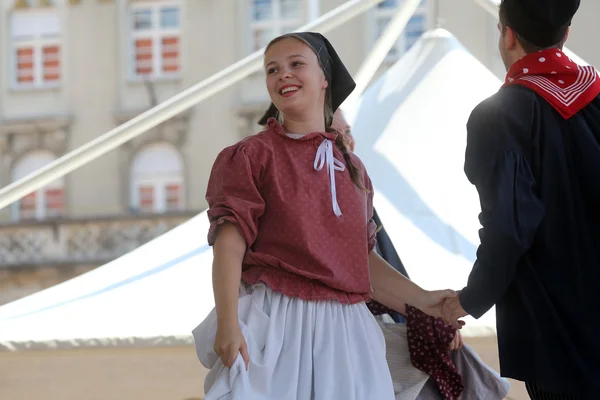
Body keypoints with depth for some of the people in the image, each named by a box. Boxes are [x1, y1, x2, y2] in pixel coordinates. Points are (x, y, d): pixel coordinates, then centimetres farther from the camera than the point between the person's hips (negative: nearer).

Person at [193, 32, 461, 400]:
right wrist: (227, 323, -21)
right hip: (276, 324, -4)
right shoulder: (252, 156, -1)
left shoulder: (352, 168, 15)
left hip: (343, 330, 5)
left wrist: (421, 300, 15)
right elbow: (229, 243, -10)